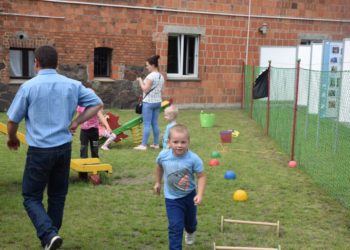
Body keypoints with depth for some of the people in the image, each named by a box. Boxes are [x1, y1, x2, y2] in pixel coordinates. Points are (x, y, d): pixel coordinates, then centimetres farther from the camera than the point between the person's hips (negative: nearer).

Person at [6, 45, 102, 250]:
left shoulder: (29, 86, -8)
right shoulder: (72, 85, 2)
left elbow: (13, 120, -1)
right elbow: (97, 104, 6)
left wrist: (12, 139, 19)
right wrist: (76, 122, 7)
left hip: (39, 150, -4)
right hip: (64, 147, 4)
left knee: (31, 197, 7)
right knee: (57, 196, 17)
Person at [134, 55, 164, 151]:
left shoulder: (151, 76, -16)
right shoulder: (161, 76, 10)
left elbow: (145, 89, -17)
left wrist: (140, 81, -4)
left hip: (149, 102, -8)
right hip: (158, 102, 8)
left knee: (147, 124, -5)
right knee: (155, 123, 12)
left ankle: (143, 145, -3)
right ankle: (156, 144, 16)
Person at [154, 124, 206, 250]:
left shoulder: (193, 159, -27)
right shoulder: (163, 155, -20)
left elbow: (201, 176, -20)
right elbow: (159, 167, 3)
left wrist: (200, 194, -30)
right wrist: (158, 182, 14)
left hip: (189, 195, 1)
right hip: (172, 198, -1)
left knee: (190, 220, 27)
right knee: (175, 227, -11)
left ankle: (190, 232, 62)